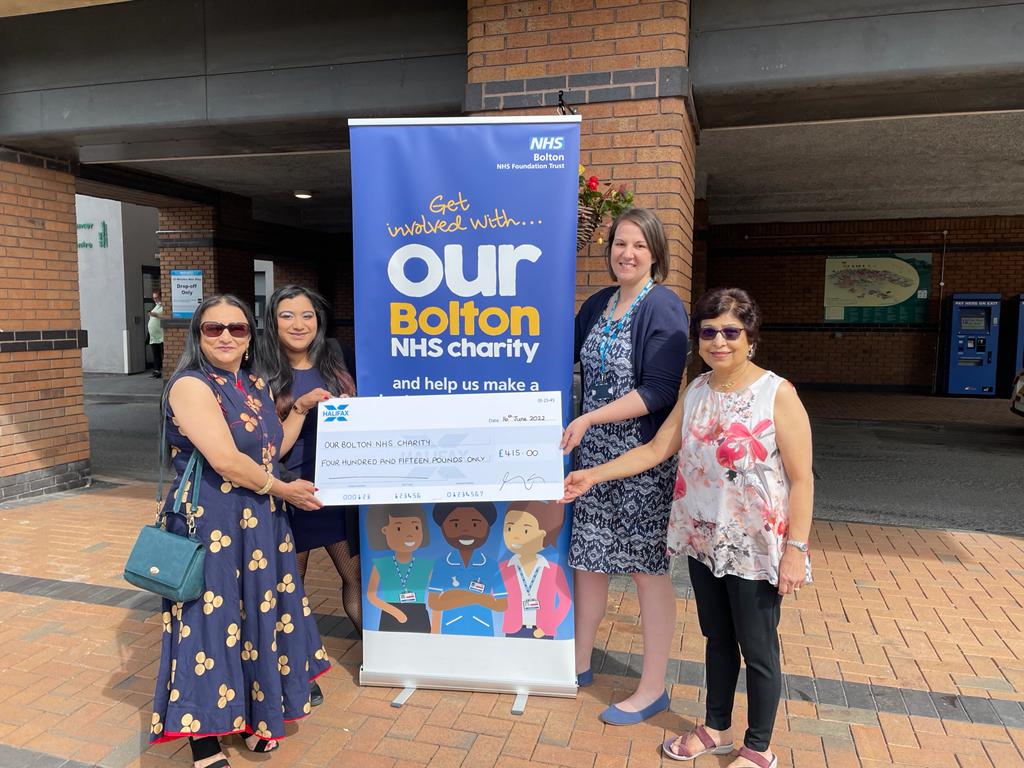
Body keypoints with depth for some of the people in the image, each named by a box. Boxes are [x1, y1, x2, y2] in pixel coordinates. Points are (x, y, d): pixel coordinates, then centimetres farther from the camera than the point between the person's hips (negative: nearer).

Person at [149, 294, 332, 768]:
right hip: (209, 525, -8)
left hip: (260, 522, 8)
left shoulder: (256, 384, 11)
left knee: (258, 617, 16)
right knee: (212, 623, 0)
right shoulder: (191, 386, -15)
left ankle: (252, 715, 35)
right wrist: (284, 491, -11)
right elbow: (227, 461, -22)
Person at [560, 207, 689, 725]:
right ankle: (579, 663, 33)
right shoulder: (598, 305, 9)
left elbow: (658, 391, -18)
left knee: (647, 568, 5)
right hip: (595, 453, 7)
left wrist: (589, 419, -21)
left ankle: (652, 688, 21)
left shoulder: (663, 308, -12)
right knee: (588, 558, 15)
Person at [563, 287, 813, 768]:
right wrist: (593, 475, 3)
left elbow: (801, 479, -13)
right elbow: (656, 450, 6)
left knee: (757, 651, 11)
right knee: (717, 639, 21)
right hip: (704, 542, 5)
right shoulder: (696, 391, 2)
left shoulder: (777, 394, -15)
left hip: (755, 548, -5)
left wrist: (795, 550, -16)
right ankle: (716, 729, 41)